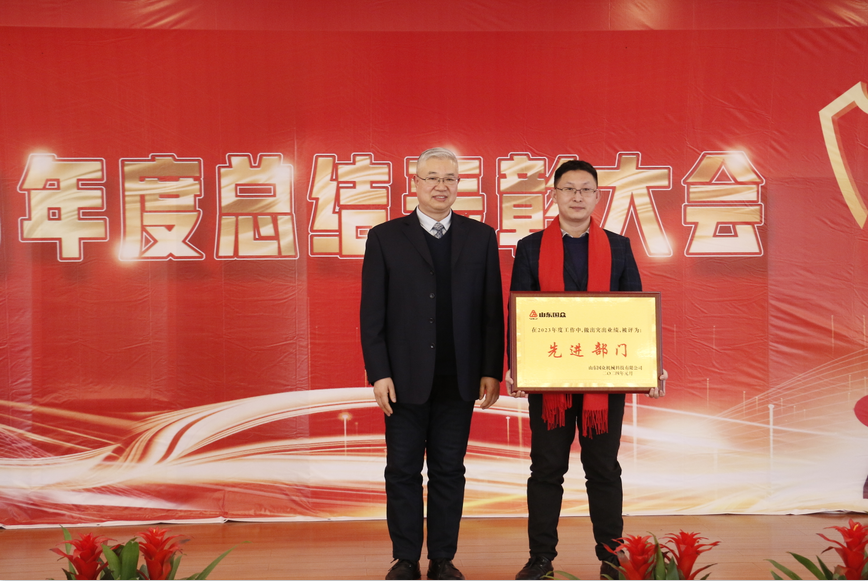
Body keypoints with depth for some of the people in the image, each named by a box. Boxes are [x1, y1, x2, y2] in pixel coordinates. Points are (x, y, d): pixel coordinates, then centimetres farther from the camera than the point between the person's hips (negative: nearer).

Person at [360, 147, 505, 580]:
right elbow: (372, 313, -1)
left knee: (449, 471, 10)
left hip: (459, 379, 1)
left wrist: (491, 370, -1)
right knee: (403, 471, 8)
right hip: (406, 378, -1)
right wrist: (378, 373, -7)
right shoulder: (385, 237, 2)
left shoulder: (481, 237, 7)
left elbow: (492, 310, 5)